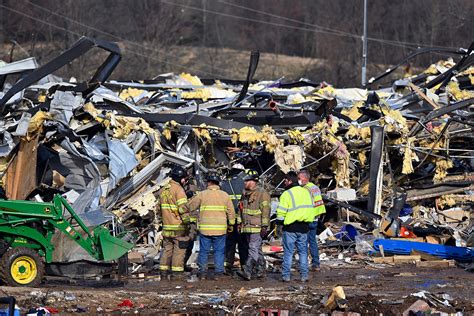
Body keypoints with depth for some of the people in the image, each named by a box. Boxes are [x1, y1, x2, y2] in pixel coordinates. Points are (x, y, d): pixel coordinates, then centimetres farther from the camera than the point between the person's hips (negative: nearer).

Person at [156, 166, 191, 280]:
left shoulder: (163, 190, 13)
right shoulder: (178, 189, -11)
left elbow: (158, 208, 20)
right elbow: (183, 208, -19)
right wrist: (187, 222, -14)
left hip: (166, 226, 7)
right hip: (178, 226, -7)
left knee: (167, 248, 14)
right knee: (179, 249, -2)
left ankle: (164, 270, 14)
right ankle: (177, 271, -3)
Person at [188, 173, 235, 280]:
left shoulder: (202, 194, -1)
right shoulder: (225, 195, 5)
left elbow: (190, 206, 6)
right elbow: (231, 212, 8)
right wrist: (231, 223, 19)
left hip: (205, 228, -1)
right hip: (220, 229, 1)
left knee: (204, 251, 8)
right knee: (219, 251, 7)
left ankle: (202, 272, 10)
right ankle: (218, 273, 4)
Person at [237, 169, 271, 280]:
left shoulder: (262, 193, -9)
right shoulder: (245, 194, 17)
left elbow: (265, 210, -13)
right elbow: (241, 209, 25)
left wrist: (264, 226, -16)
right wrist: (240, 223, 21)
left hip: (257, 227, -9)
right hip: (247, 227, 9)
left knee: (253, 249, -13)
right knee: (257, 250, 14)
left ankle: (247, 272, -21)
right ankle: (260, 271, 20)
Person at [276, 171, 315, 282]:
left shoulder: (287, 194, -11)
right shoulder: (306, 192, 9)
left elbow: (281, 212, -12)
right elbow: (311, 209, 15)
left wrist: (279, 221, 5)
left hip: (290, 228, -5)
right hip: (304, 227, 5)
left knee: (288, 252, 2)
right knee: (303, 252, 11)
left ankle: (286, 276, 2)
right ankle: (304, 275, 9)